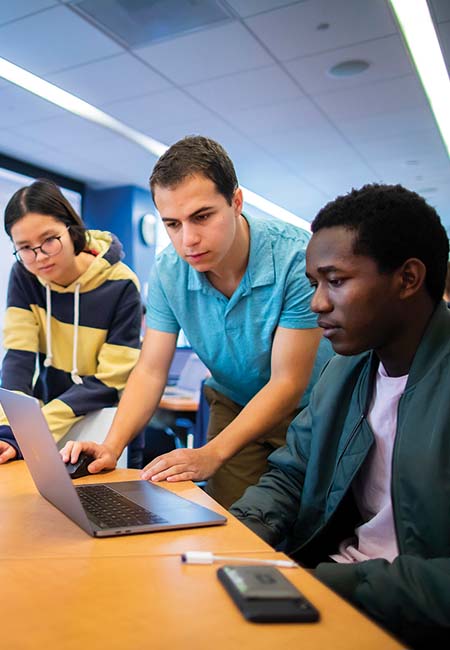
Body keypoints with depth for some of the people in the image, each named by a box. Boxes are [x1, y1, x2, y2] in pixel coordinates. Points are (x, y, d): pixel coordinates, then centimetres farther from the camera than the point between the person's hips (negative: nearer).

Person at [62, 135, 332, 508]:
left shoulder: (297, 259, -28)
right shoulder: (168, 271, -13)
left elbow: (287, 383, -25)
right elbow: (150, 372, -10)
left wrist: (211, 455, -34)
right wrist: (112, 446, -26)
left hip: (306, 408, -3)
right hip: (233, 405, 3)